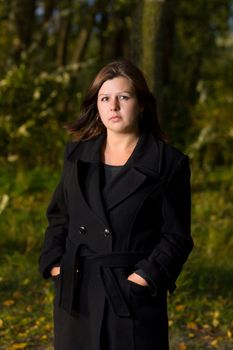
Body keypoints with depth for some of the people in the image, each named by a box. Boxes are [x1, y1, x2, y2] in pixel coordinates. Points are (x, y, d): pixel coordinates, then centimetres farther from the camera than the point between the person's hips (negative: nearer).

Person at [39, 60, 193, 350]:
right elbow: (59, 216, 17)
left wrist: (148, 276, -14)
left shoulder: (169, 163, -3)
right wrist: (54, 263, 3)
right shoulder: (77, 154, 9)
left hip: (134, 298, -4)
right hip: (77, 294, 4)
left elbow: (176, 236, -3)